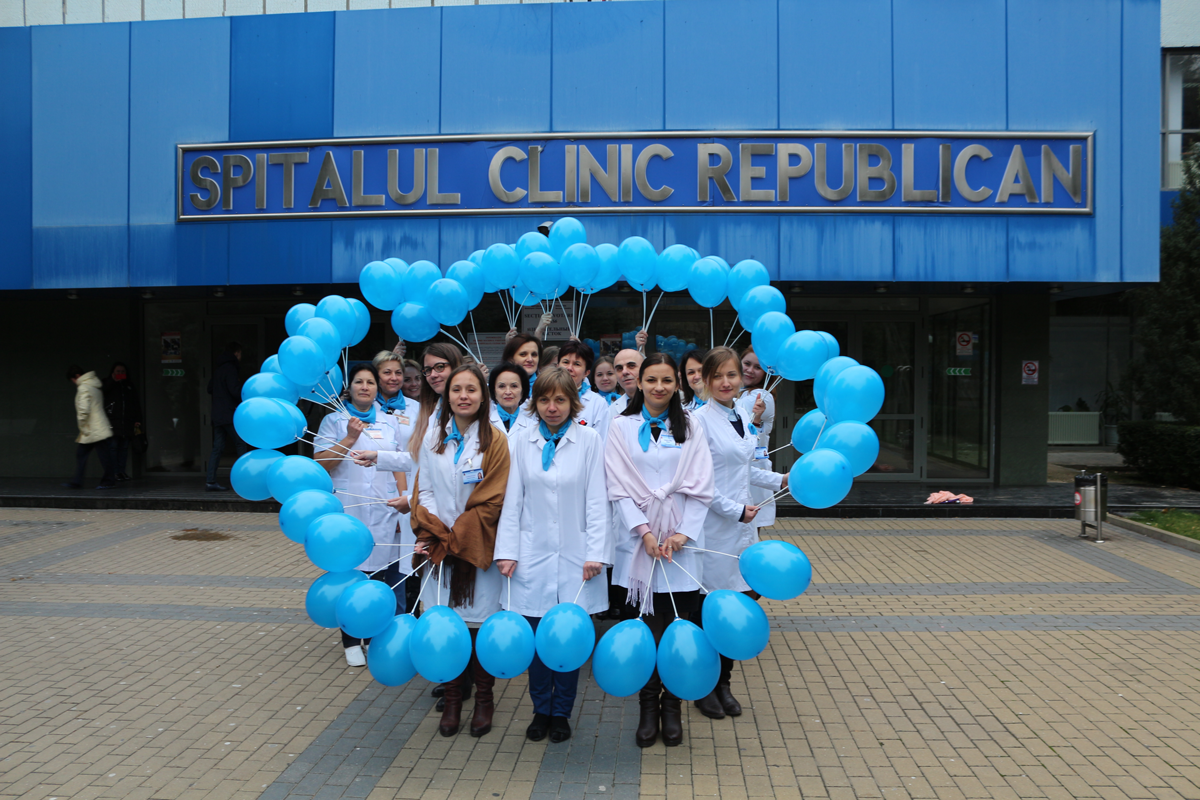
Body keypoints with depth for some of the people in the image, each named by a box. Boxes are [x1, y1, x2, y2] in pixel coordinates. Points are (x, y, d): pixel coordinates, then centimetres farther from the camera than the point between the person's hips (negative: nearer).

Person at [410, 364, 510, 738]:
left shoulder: (495, 441, -3)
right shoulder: (432, 438, 8)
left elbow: (491, 501, -7)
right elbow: (423, 490, 7)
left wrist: (454, 539, -11)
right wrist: (432, 534, -8)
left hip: (478, 549, -2)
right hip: (440, 549, 3)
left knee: (479, 623, 1)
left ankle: (483, 698, 18)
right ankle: (452, 697, 19)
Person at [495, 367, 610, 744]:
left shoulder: (590, 441, 2)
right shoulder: (520, 442, 6)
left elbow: (597, 501, -1)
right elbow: (512, 501, 5)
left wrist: (596, 554, -7)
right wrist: (507, 552, -2)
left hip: (575, 556, -1)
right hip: (533, 556, 1)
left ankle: (561, 712, 22)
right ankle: (541, 709, 24)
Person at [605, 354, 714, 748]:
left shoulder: (690, 427, 8)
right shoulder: (622, 426, 6)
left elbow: (700, 487, 2)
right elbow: (619, 488, 0)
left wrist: (683, 532, -9)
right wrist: (645, 531, -10)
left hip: (680, 540, 1)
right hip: (639, 538, 0)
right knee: (646, 627, 1)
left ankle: (672, 705, 17)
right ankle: (649, 705, 17)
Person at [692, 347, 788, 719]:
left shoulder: (743, 416, 11)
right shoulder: (700, 420, -12)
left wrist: (779, 480, 14)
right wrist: (735, 510, -14)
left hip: (743, 523, 7)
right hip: (713, 527, -7)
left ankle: (723, 682, 25)